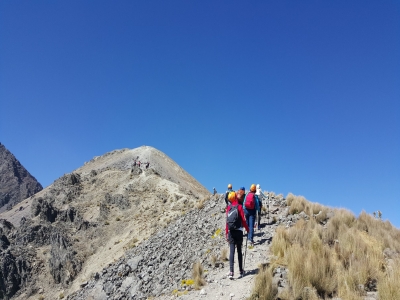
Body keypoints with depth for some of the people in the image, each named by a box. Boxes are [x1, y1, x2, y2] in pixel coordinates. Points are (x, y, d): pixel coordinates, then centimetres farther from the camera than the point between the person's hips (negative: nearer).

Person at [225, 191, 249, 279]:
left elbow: (227, 221, 6)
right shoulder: (239, 207, -5)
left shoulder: (228, 207, 4)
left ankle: (231, 271, -12)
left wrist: (226, 233, 12)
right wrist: (247, 228, 9)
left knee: (231, 251, -1)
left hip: (231, 232, 2)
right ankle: (241, 271, 18)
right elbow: (243, 219, -7)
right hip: (238, 231, -2)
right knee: (239, 251, 9)